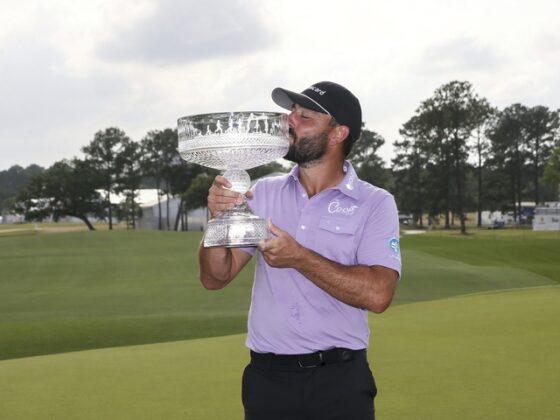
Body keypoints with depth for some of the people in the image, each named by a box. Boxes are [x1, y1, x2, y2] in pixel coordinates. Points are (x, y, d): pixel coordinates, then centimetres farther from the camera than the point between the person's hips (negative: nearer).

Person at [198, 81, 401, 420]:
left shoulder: (375, 204, -6)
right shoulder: (264, 193, 4)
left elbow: (377, 294, -18)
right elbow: (215, 278, 2)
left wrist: (298, 257, -19)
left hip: (340, 382, -3)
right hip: (267, 379, 3)